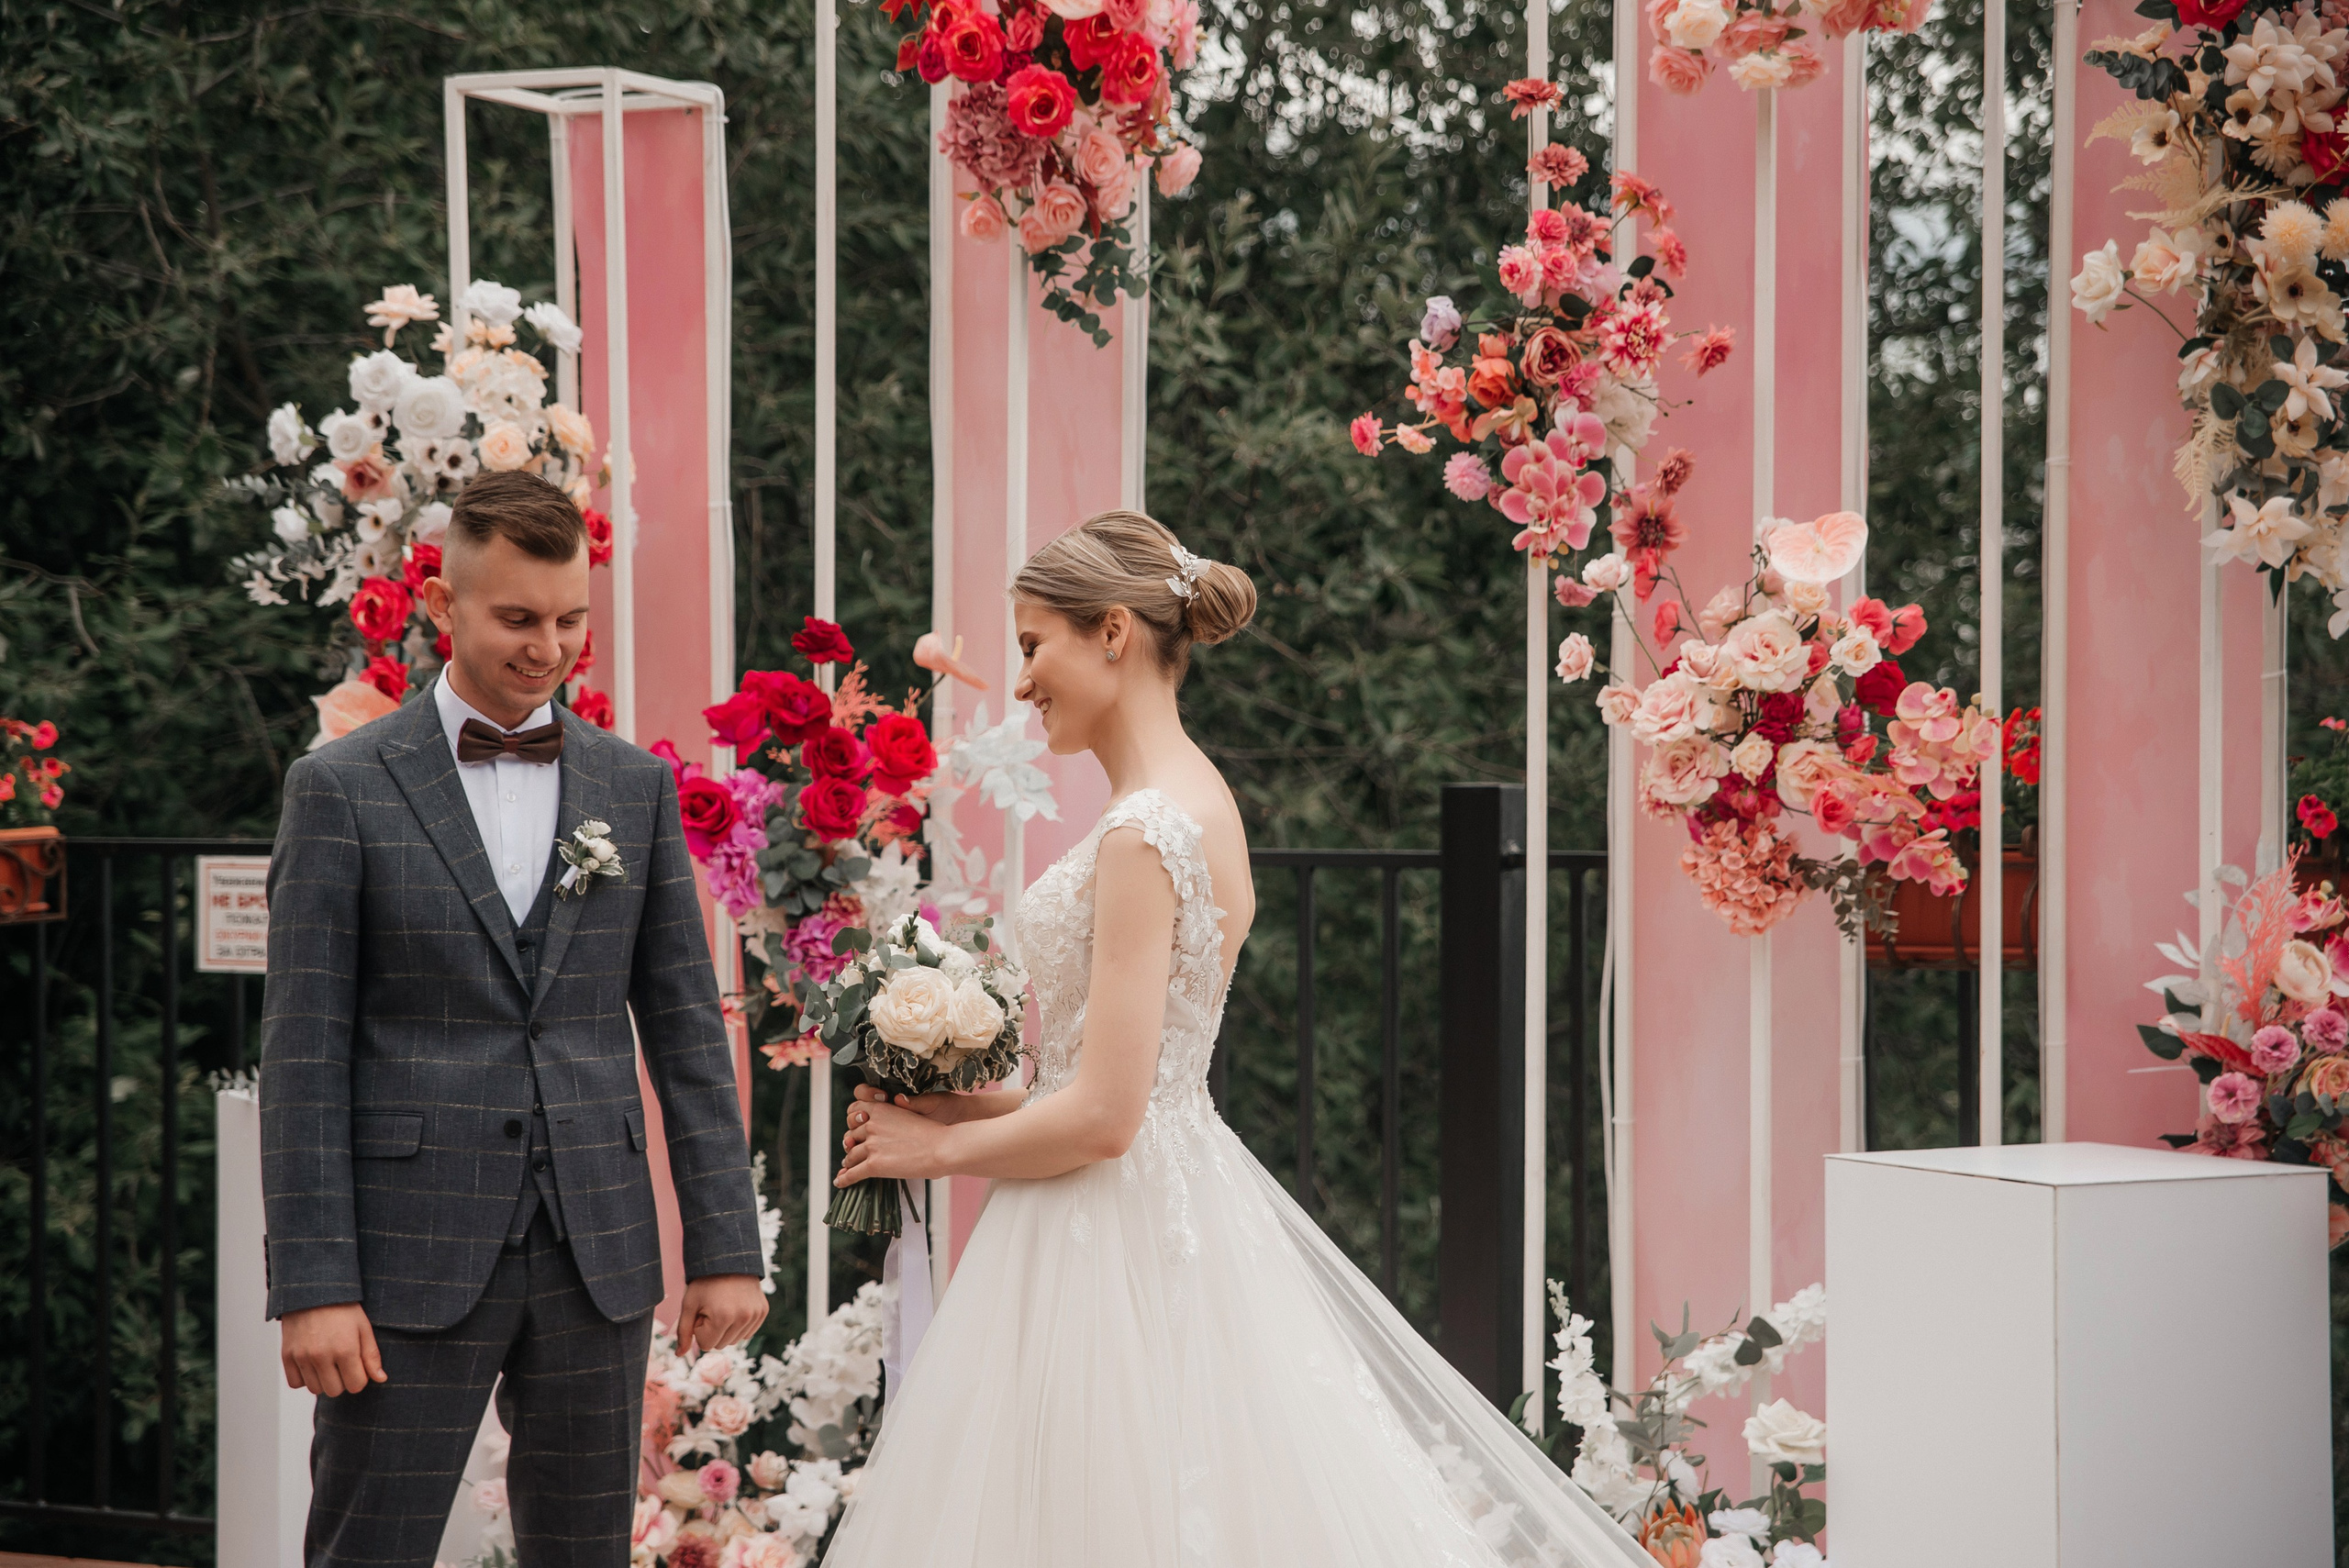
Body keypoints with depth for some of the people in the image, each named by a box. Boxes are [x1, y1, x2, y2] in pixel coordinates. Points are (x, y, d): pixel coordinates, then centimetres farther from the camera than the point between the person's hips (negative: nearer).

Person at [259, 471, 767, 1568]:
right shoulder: (343, 788, -1)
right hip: (411, 1257, -3)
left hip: (598, 1254, 3)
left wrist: (726, 1245, 3)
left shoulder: (637, 787, 9)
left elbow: (685, 1031, 9)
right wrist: (312, 1284, -11)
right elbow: (303, 1054, -5)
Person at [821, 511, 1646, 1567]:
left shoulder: (1146, 834, -18)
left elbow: (1103, 1115, -20)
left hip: (1114, 1238, -9)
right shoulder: (1195, 800, 11)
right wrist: (958, 1105, 12)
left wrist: (943, 1147, -6)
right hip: (1178, 1202, 9)